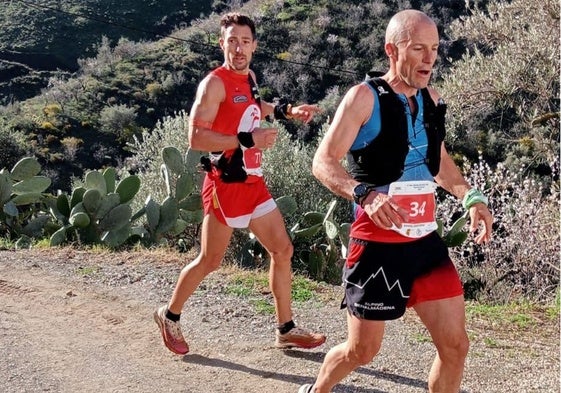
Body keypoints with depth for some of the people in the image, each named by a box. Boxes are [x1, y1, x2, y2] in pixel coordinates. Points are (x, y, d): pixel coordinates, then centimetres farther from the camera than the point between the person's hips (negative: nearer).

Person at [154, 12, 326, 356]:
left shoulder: (249, 77, 10)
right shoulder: (215, 83, -15)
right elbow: (196, 138, -22)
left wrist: (285, 111, 19)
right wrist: (248, 139, -25)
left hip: (254, 182, 8)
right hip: (227, 185, -8)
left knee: (282, 249, 9)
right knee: (210, 261, 3)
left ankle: (287, 331, 19)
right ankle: (169, 316, 25)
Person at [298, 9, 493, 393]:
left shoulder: (432, 100, 9)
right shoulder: (365, 97, -11)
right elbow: (323, 162, -17)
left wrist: (471, 197, 8)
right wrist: (365, 194, -34)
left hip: (426, 242, 6)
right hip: (378, 245, -6)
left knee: (455, 345, 4)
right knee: (362, 350, 6)